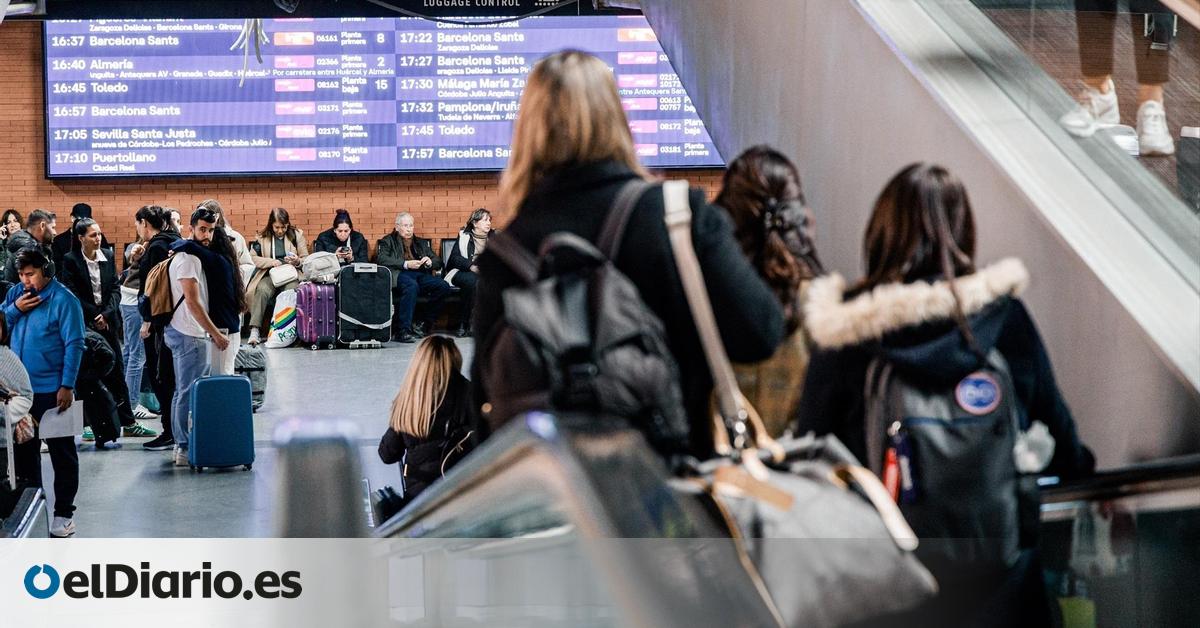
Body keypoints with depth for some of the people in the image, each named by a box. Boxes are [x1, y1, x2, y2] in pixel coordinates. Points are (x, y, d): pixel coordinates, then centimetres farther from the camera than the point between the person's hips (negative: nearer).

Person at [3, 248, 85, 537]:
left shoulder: (63, 300, -12)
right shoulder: (15, 293, 6)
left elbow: (74, 345, -13)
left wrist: (67, 386, -17)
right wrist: (15, 309, -11)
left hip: (52, 390, -6)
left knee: (61, 451, 3)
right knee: (23, 448, 15)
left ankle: (64, 512, 9)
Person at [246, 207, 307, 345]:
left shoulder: (297, 235, 12)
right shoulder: (263, 237, 11)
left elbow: (306, 259, 14)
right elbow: (252, 258, 5)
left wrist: (297, 261, -10)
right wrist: (271, 262, -7)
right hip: (269, 275, 0)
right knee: (262, 290, -34)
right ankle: (254, 331, -39)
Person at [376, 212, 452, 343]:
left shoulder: (422, 243, 30)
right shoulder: (388, 241, 18)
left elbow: (438, 262, 25)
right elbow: (382, 259, -2)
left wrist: (430, 262, 0)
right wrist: (405, 264, -14)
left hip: (421, 274, 4)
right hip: (399, 274, -4)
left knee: (444, 287, -25)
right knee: (411, 285, -40)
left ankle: (425, 325, -17)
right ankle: (404, 330, -41)